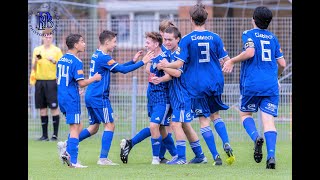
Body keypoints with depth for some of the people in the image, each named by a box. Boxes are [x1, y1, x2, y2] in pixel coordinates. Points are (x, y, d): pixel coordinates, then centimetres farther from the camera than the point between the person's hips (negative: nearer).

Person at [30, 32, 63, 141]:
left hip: (52, 81, -3)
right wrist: (35, 61, -9)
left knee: (54, 107, -7)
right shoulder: (37, 50, 11)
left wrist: (54, 61, -17)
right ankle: (44, 135, 9)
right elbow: (33, 67, 11)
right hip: (39, 81, 3)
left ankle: (55, 134, -5)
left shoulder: (57, 50, 3)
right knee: (42, 108, 4)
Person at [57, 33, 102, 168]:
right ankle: (73, 161, -7)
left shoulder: (61, 59, 11)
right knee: (75, 129, -5)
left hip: (61, 97, 8)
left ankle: (67, 152, 9)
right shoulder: (76, 62, -15)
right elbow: (82, 83, -19)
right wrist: (94, 78, -4)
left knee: (77, 127, 17)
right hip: (72, 98, -8)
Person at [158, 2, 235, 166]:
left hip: (196, 86, -3)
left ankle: (216, 156, -2)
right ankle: (226, 144, -3)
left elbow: (179, 63, -11)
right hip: (215, 83, 3)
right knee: (215, 116, 20)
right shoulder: (215, 38, 0)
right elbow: (225, 60, 3)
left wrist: (166, 65, 8)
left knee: (204, 121, 2)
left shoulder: (186, 40, -8)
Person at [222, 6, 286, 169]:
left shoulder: (248, 34, 2)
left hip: (252, 83, -3)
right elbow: (282, 63, 14)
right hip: (271, 85, 3)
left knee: (245, 113, 16)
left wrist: (232, 61, -4)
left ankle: (256, 137, -14)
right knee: (268, 119, -3)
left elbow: (250, 52, -17)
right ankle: (271, 155, -20)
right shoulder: (273, 37, 15)